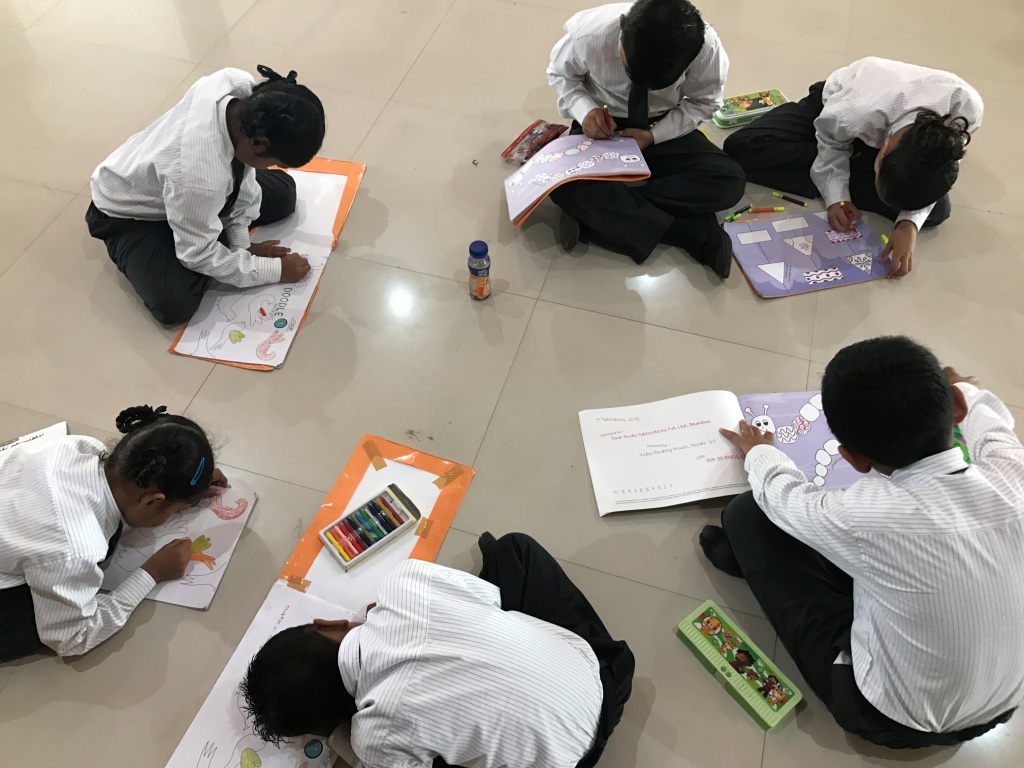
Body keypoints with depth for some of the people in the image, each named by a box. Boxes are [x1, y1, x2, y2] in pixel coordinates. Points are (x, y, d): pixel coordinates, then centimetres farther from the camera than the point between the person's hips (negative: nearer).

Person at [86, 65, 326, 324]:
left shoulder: (241, 86, -28)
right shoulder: (201, 173, -46)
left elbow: (243, 169, -10)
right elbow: (199, 254, -29)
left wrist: (240, 242, -9)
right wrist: (275, 270, -22)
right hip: (129, 214, -6)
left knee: (283, 194, 2)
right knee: (175, 303, -26)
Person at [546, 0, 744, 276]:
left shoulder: (706, 47, -27)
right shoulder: (588, 36, -28)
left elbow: (703, 102, -9)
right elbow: (559, 74, -6)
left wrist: (653, 135, -24)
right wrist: (585, 110, -26)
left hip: (665, 130, 1)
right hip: (602, 128, 0)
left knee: (729, 181, -26)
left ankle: (590, 210, -22)